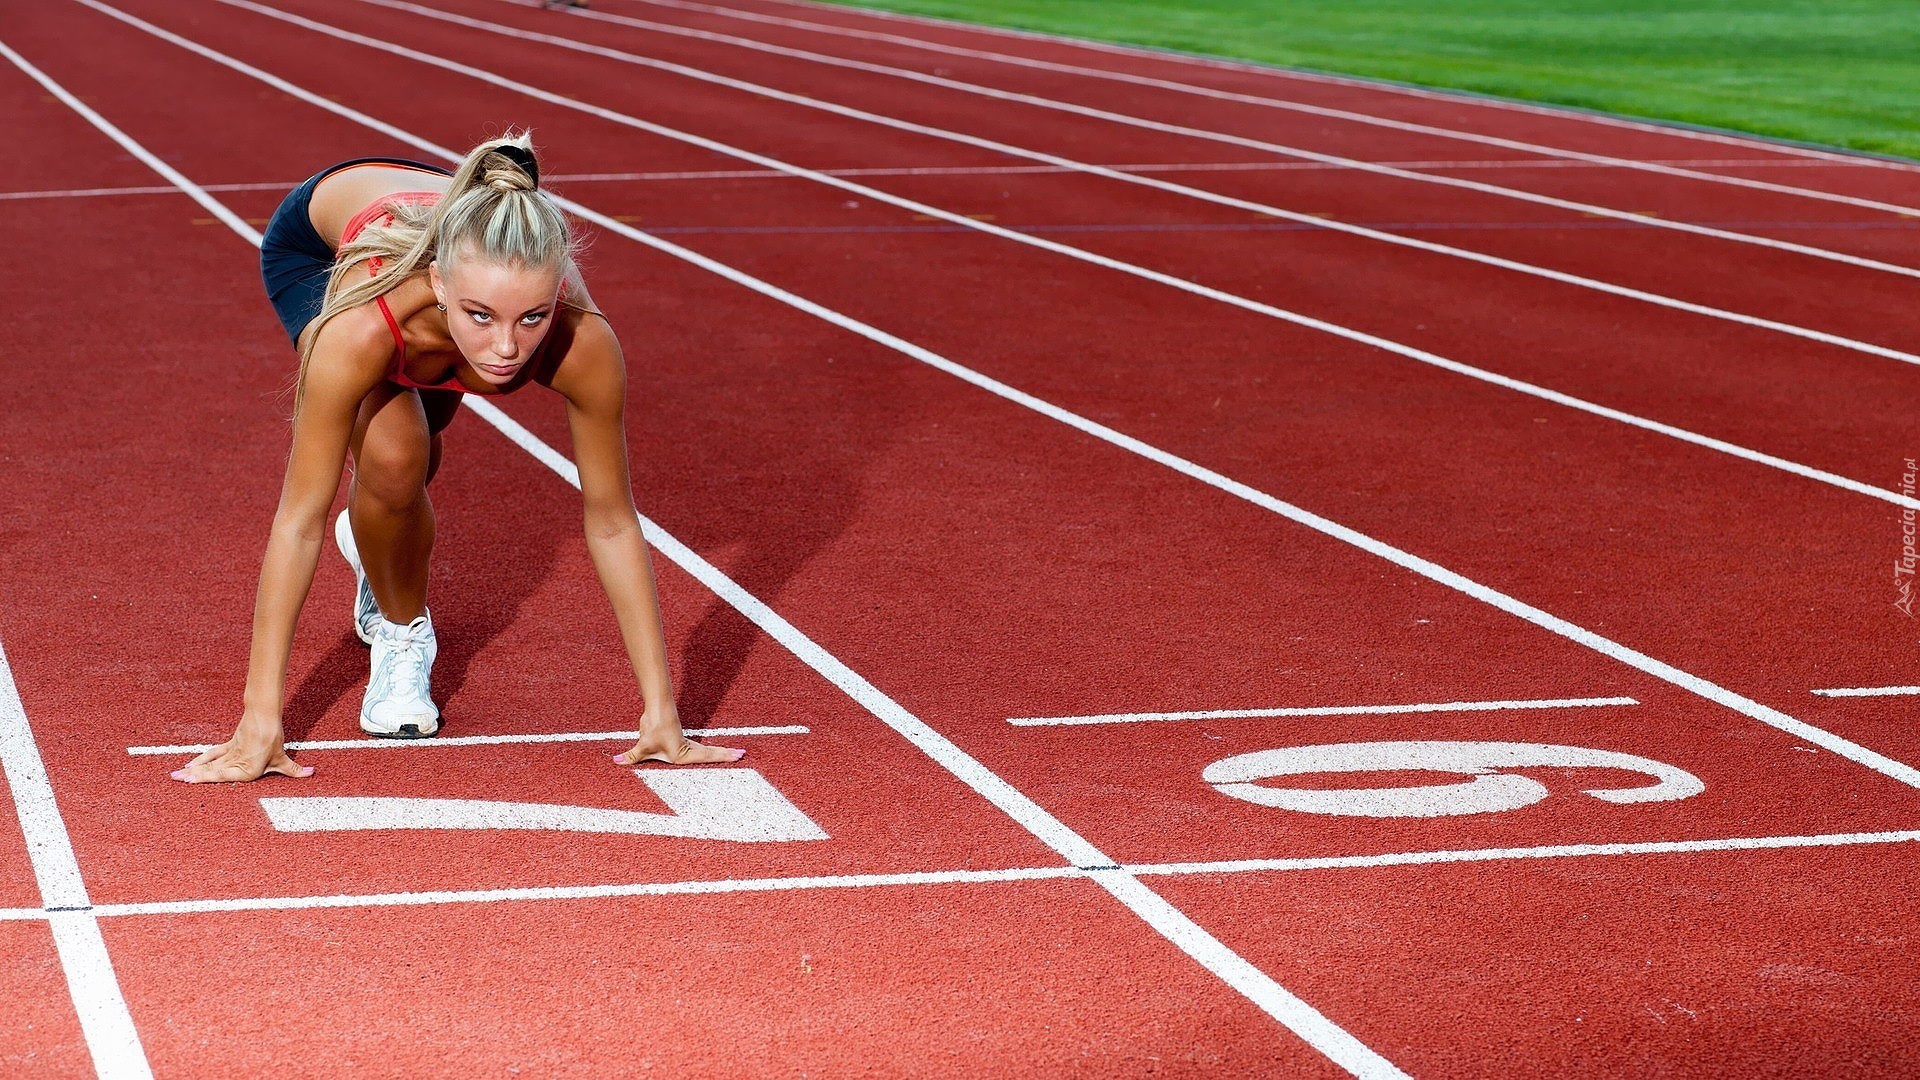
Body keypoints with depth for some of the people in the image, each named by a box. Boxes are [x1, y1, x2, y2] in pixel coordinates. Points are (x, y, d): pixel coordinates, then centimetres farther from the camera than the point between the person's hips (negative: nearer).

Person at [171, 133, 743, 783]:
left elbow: (612, 523, -30)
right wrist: (260, 719, -40)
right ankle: (400, 632, 4)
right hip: (315, 236, -3)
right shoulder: (362, 327, -47)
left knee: (412, 442, 22)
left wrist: (660, 715, -28)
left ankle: (371, 539, 57)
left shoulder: (582, 343, -42)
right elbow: (300, 519, -39)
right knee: (392, 455, -24)